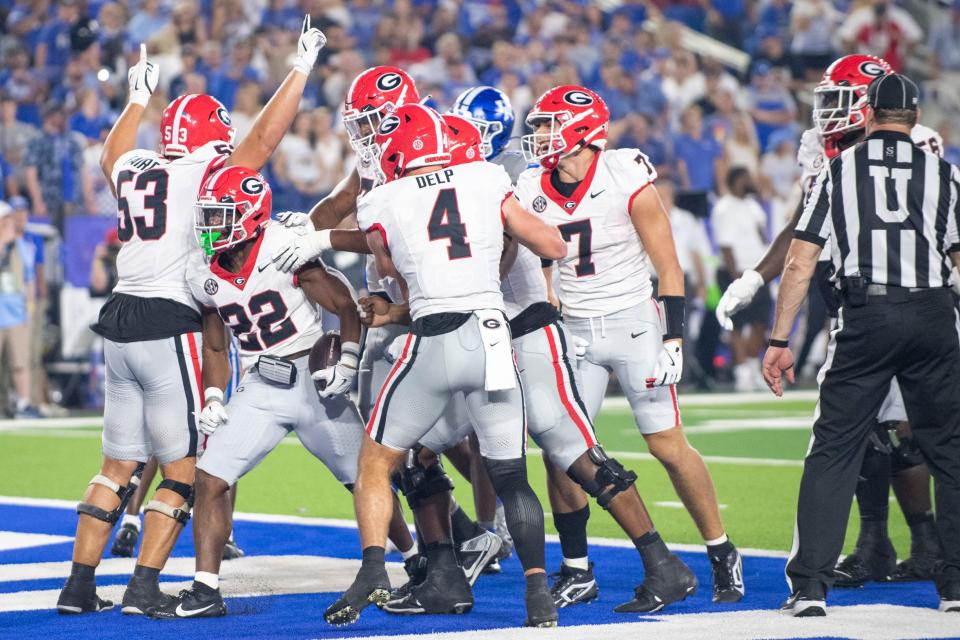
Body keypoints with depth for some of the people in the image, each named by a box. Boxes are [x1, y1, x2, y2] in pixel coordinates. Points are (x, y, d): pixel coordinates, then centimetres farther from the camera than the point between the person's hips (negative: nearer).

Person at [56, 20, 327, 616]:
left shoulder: (133, 169, 12)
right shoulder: (204, 176, -8)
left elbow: (114, 152, 35)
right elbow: (266, 136, -9)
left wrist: (139, 96, 49)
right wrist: (302, 67, -1)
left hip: (121, 323, 7)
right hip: (170, 327, -7)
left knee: (120, 465, 14)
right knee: (185, 467, 2)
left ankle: (80, 584, 13)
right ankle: (145, 588, -4)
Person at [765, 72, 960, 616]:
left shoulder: (838, 171, 6)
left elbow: (801, 263, 3)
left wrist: (780, 341, 7)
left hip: (865, 317, -1)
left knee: (834, 449, 3)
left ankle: (810, 586, -3)